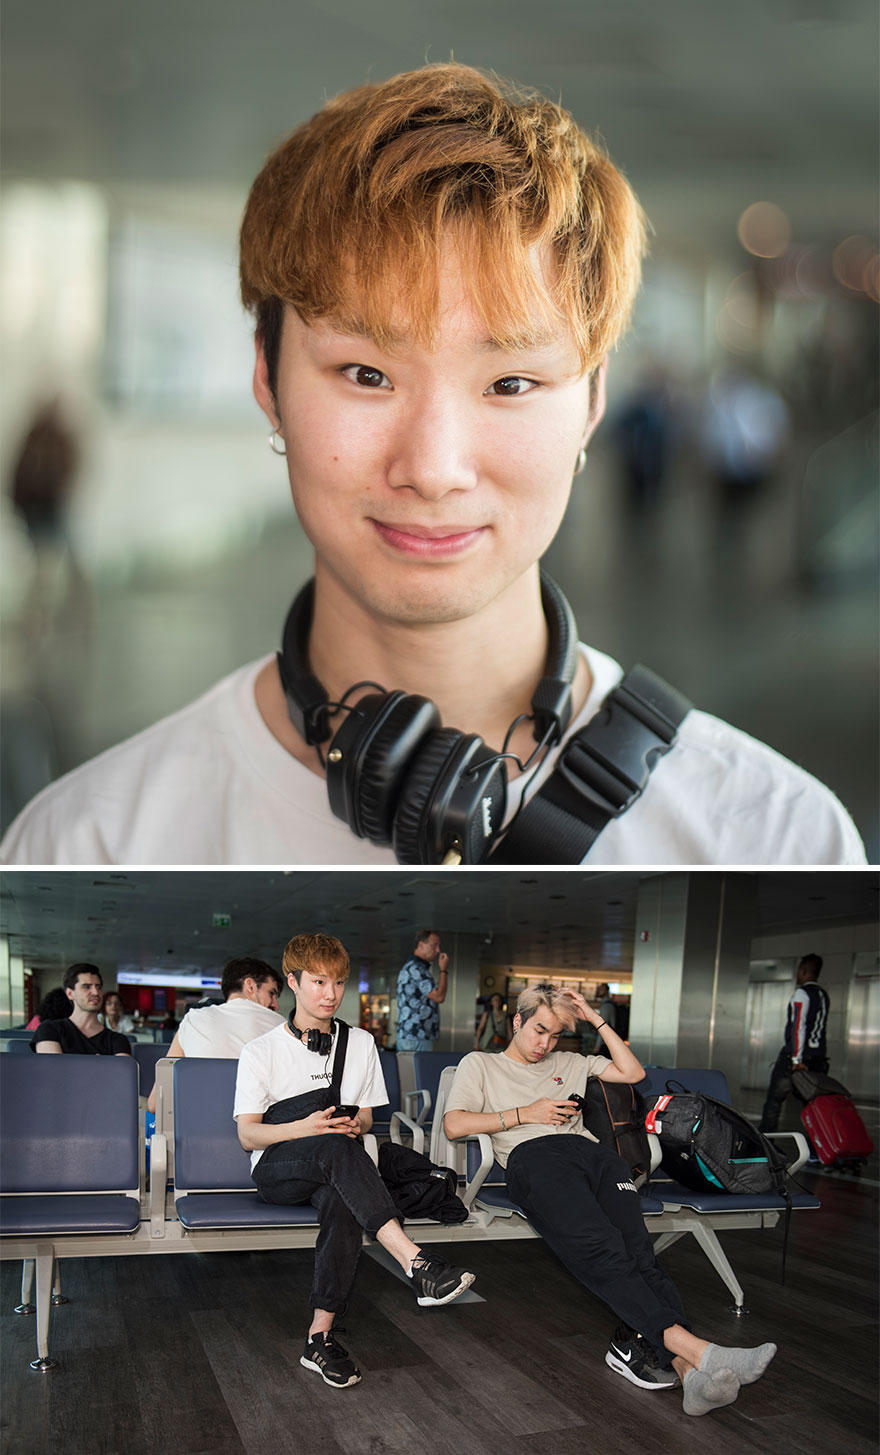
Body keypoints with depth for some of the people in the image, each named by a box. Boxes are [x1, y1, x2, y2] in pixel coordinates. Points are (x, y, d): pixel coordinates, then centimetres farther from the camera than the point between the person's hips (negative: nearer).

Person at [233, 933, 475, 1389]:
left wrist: (354, 1123, -8)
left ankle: (321, 1335, -38)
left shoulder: (361, 1043, 14)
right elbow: (247, 1134, -3)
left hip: (330, 1172, 3)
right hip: (276, 1170, -3)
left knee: (341, 1201, -37)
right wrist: (305, 1128, -21)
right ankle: (414, 1262, -49)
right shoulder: (261, 1051, 3)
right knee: (336, 1147, -38)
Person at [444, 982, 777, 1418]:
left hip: (589, 1150, 5)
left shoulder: (567, 1064, 38)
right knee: (601, 1250, -34)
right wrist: (526, 1114, 7)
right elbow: (454, 1125, 11)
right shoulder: (479, 1064, 26)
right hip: (534, 1153, -5)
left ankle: (653, 1351, -51)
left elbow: (633, 1072, 32)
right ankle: (689, 1348, -51)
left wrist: (595, 1019, 28)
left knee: (637, 1249, -29)